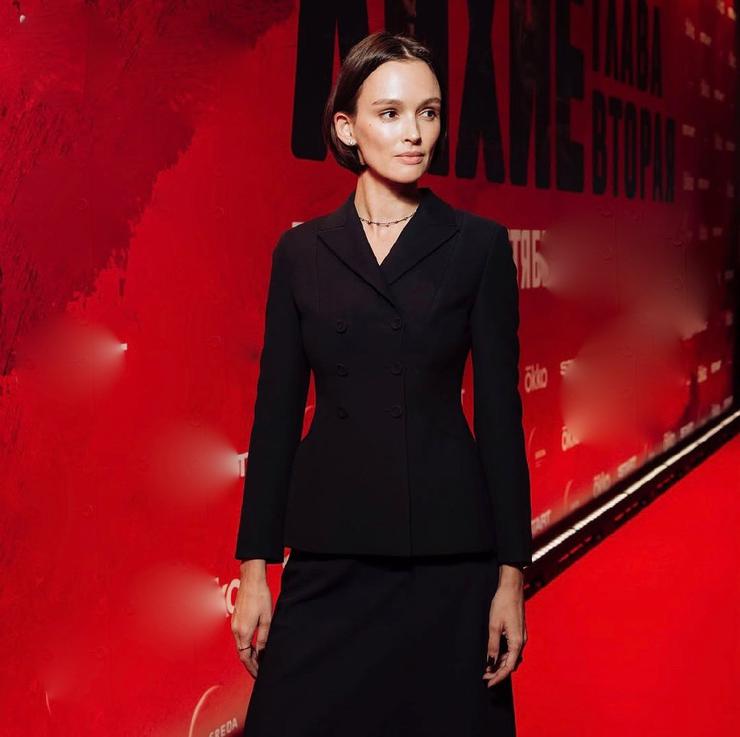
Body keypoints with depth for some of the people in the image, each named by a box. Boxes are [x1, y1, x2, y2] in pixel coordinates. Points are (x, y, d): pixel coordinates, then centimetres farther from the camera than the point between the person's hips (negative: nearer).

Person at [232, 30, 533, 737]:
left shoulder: (479, 245, 2)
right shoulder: (301, 250, 6)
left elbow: (499, 411, 0)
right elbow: (276, 411, 6)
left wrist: (511, 573, -4)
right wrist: (254, 567, 2)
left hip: (447, 552, -1)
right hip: (330, 551, 1)